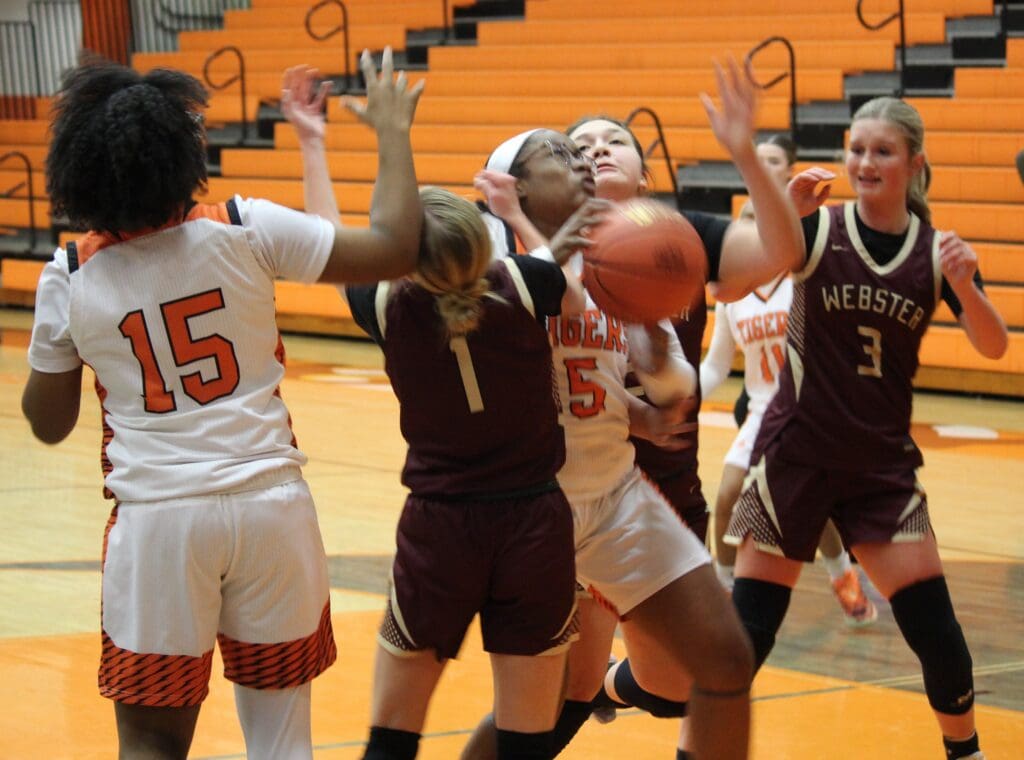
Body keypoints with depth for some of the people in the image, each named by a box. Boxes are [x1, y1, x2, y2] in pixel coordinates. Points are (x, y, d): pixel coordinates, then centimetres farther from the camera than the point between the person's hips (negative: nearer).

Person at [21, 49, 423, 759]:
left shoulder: (69, 279, -2)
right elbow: (394, 249, -4)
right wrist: (393, 131, 9)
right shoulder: (245, 230, -7)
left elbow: (48, 423, 8)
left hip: (156, 520, 0)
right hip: (270, 503, 0)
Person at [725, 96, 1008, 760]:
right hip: (796, 454, -2)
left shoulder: (937, 250, 0)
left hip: (883, 462, 2)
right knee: (746, 631, -4)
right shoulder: (815, 230, -7)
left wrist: (964, 287, -28)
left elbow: (994, 347, -9)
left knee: (934, 626, -1)